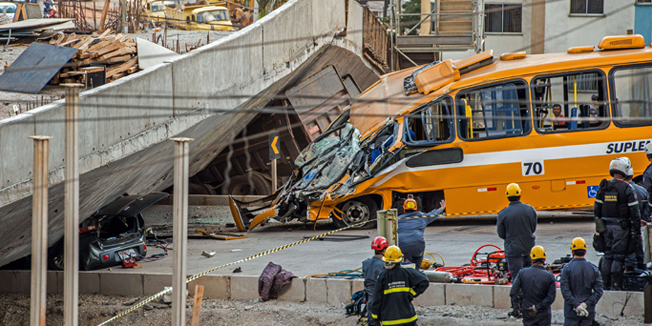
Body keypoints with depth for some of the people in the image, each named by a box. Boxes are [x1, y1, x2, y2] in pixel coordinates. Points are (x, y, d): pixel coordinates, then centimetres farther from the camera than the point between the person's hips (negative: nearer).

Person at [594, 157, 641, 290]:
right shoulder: (627, 189, -11)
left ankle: (606, 285, 16)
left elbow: (596, 209, 10)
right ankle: (616, 285, -2)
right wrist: (637, 231, -5)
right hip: (621, 227, -5)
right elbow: (635, 213, -11)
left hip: (606, 226, 5)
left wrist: (598, 228, 19)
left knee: (608, 255, 13)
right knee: (619, 256, -1)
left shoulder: (603, 188, 4)